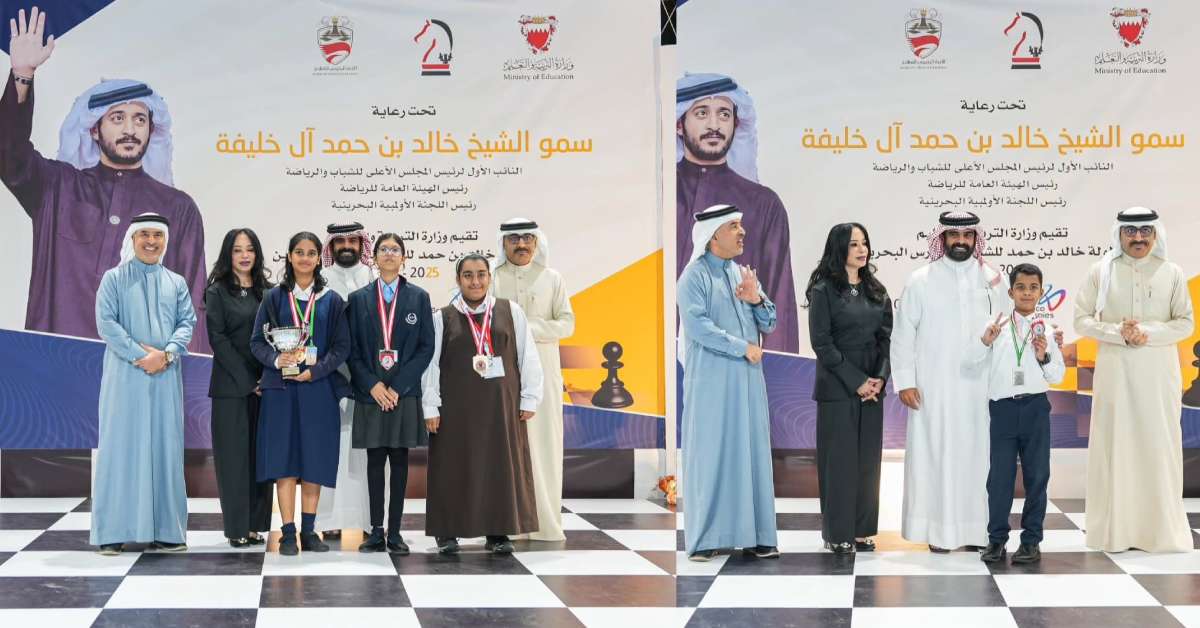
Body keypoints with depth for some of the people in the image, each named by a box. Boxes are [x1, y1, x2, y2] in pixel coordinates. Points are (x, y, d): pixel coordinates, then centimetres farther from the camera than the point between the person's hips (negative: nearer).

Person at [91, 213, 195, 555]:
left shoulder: (176, 283, 15)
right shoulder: (114, 279, 6)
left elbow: (187, 322, 6)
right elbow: (106, 322, -5)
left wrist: (166, 354, -12)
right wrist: (140, 356, -15)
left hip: (166, 376, 3)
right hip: (125, 374, -3)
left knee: (164, 447, 2)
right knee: (121, 446, -4)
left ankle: (164, 528, 5)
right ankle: (113, 531, -3)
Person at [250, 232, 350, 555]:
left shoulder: (332, 301, 7)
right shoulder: (274, 297, 6)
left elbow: (342, 346, 2)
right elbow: (257, 341, 3)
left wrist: (314, 370, -12)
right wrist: (277, 359, -16)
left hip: (318, 387, 1)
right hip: (281, 388, -1)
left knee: (315, 459, 2)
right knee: (284, 459, -4)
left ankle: (309, 531, 10)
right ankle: (288, 533, -3)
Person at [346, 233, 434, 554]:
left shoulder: (418, 298, 4)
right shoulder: (358, 299, 6)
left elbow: (426, 347, 0)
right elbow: (351, 349, 3)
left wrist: (398, 386, -9)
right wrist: (372, 385, -9)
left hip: (404, 392, 0)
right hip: (370, 392, 0)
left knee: (399, 459, 2)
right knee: (375, 459, 2)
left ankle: (395, 531, 5)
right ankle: (376, 531, 6)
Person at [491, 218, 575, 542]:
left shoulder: (552, 278, 7)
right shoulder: (492, 279, 6)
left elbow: (567, 323, 1)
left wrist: (529, 329, -12)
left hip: (542, 371, 1)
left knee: (543, 441, -1)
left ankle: (545, 522, 3)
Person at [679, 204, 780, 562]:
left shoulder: (743, 275, 15)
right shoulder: (695, 276, -6)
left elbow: (769, 324, 14)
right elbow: (697, 325, -17)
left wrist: (757, 300, -6)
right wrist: (742, 348, -13)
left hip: (748, 380, 6)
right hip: (711, 381, -6)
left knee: (751, 452, 5)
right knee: (711, 454, -3)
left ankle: (752, 533, 9)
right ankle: (705, 538, 1)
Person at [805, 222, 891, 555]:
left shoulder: (876, 291, 11)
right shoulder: (824, 290, -5)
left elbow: (887, 337, 8)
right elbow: (822, 342, -10)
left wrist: (879, 377, -8)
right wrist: (856, 381, -13)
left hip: (872, 387, 5)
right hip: (837, 387, -5)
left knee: (868, 459, 6)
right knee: (840, 458, -2)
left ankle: (862, 530, 12)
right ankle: (838, 533, 4)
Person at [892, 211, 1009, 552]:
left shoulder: (992, 279, 7)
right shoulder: (921, 281, 1)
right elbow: (903, 335, 2)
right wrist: (904, 382, -4)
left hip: (980, 388, 2)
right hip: (934, 389, -2)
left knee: (977, 454, 2)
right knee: (936, 454, -1)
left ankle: (975, 528, 9)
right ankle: (939, 529, 4)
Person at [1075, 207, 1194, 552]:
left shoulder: (1172, 273, 3)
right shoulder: (1101, 271, 3)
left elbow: (1186, 324, 1)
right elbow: (1082, 320, 1)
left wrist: (1147, 333, -14)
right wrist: (1118, 333, -14)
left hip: (1158, 374, 0)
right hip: (1115, 372, 0)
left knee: (1159, 448, 1)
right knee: (1114, 447, 0)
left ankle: (1162, 530, 7)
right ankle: (1113, 531, 5)